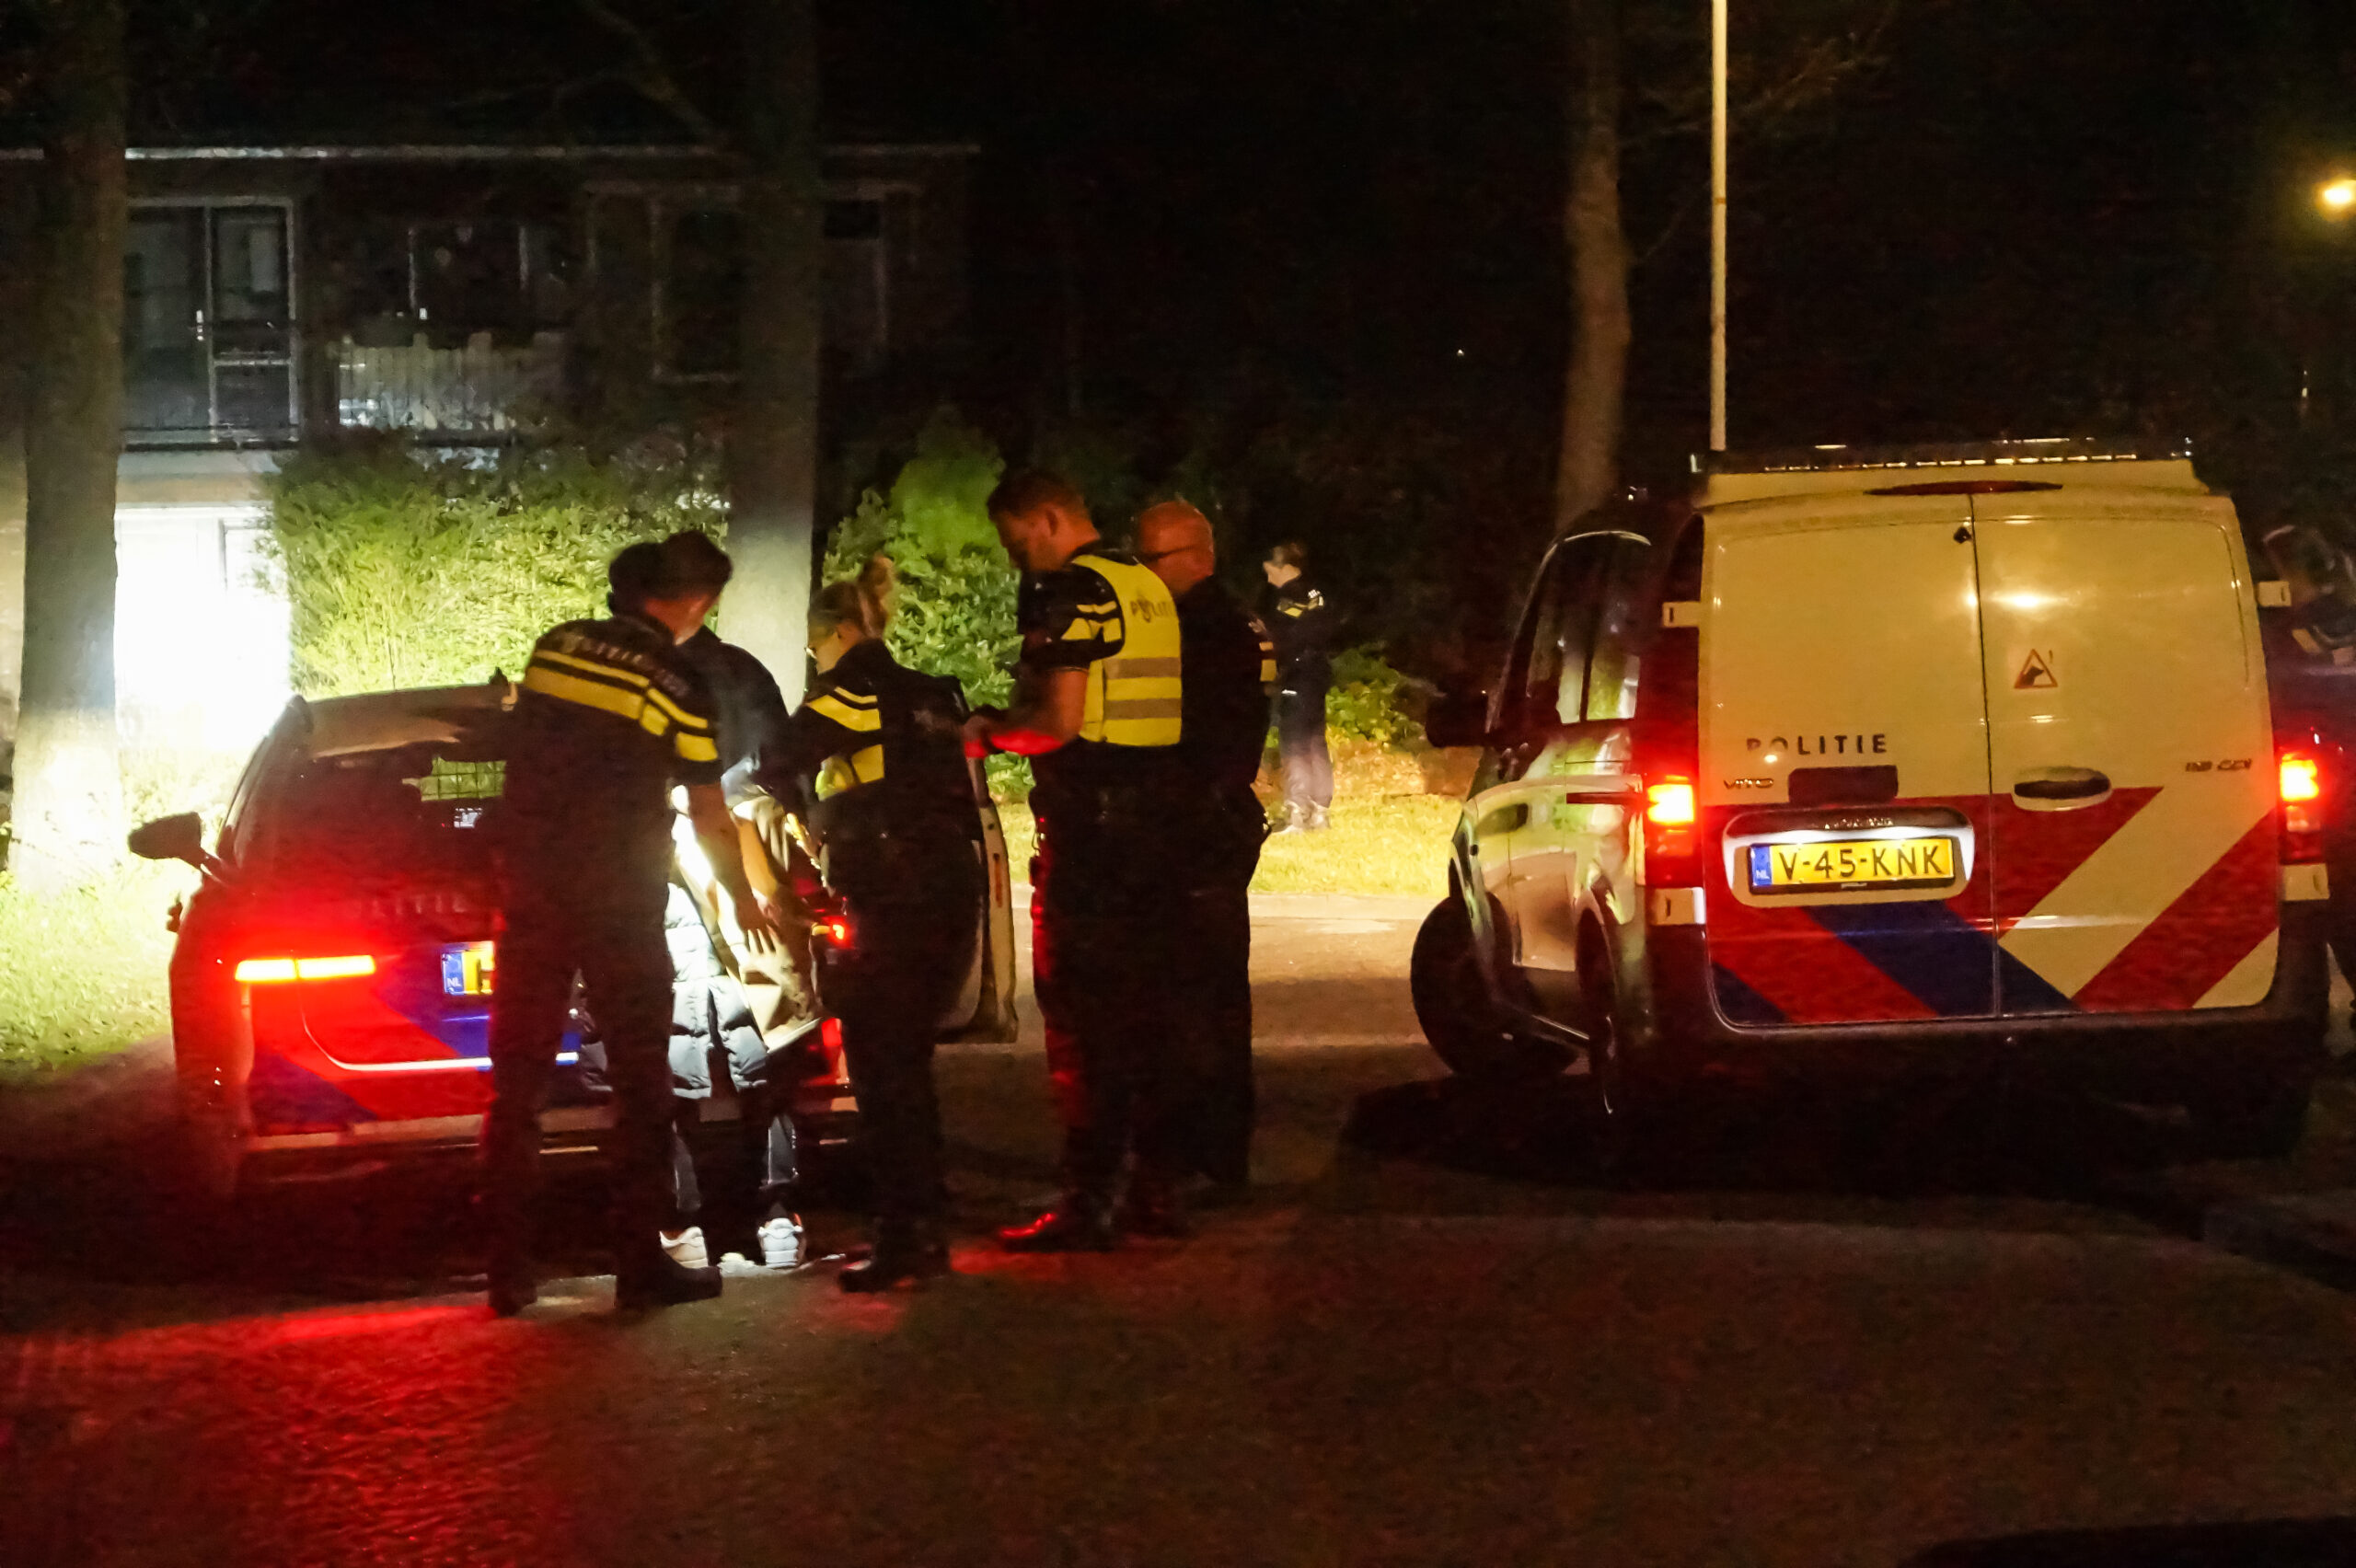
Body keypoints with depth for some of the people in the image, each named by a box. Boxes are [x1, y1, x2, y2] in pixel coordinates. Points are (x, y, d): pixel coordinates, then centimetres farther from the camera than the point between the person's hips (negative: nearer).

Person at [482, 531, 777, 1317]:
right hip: (618, 899, -4)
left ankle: (508, 1269, 7)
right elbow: (709, 816, -1)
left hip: (530, 890, 5)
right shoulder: (675, 686, -9)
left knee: (516, 1080, 8)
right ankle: (641, 1261, 4)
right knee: (641, 1082, 5)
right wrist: (743, 899, 15)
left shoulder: (554, 647, 4)